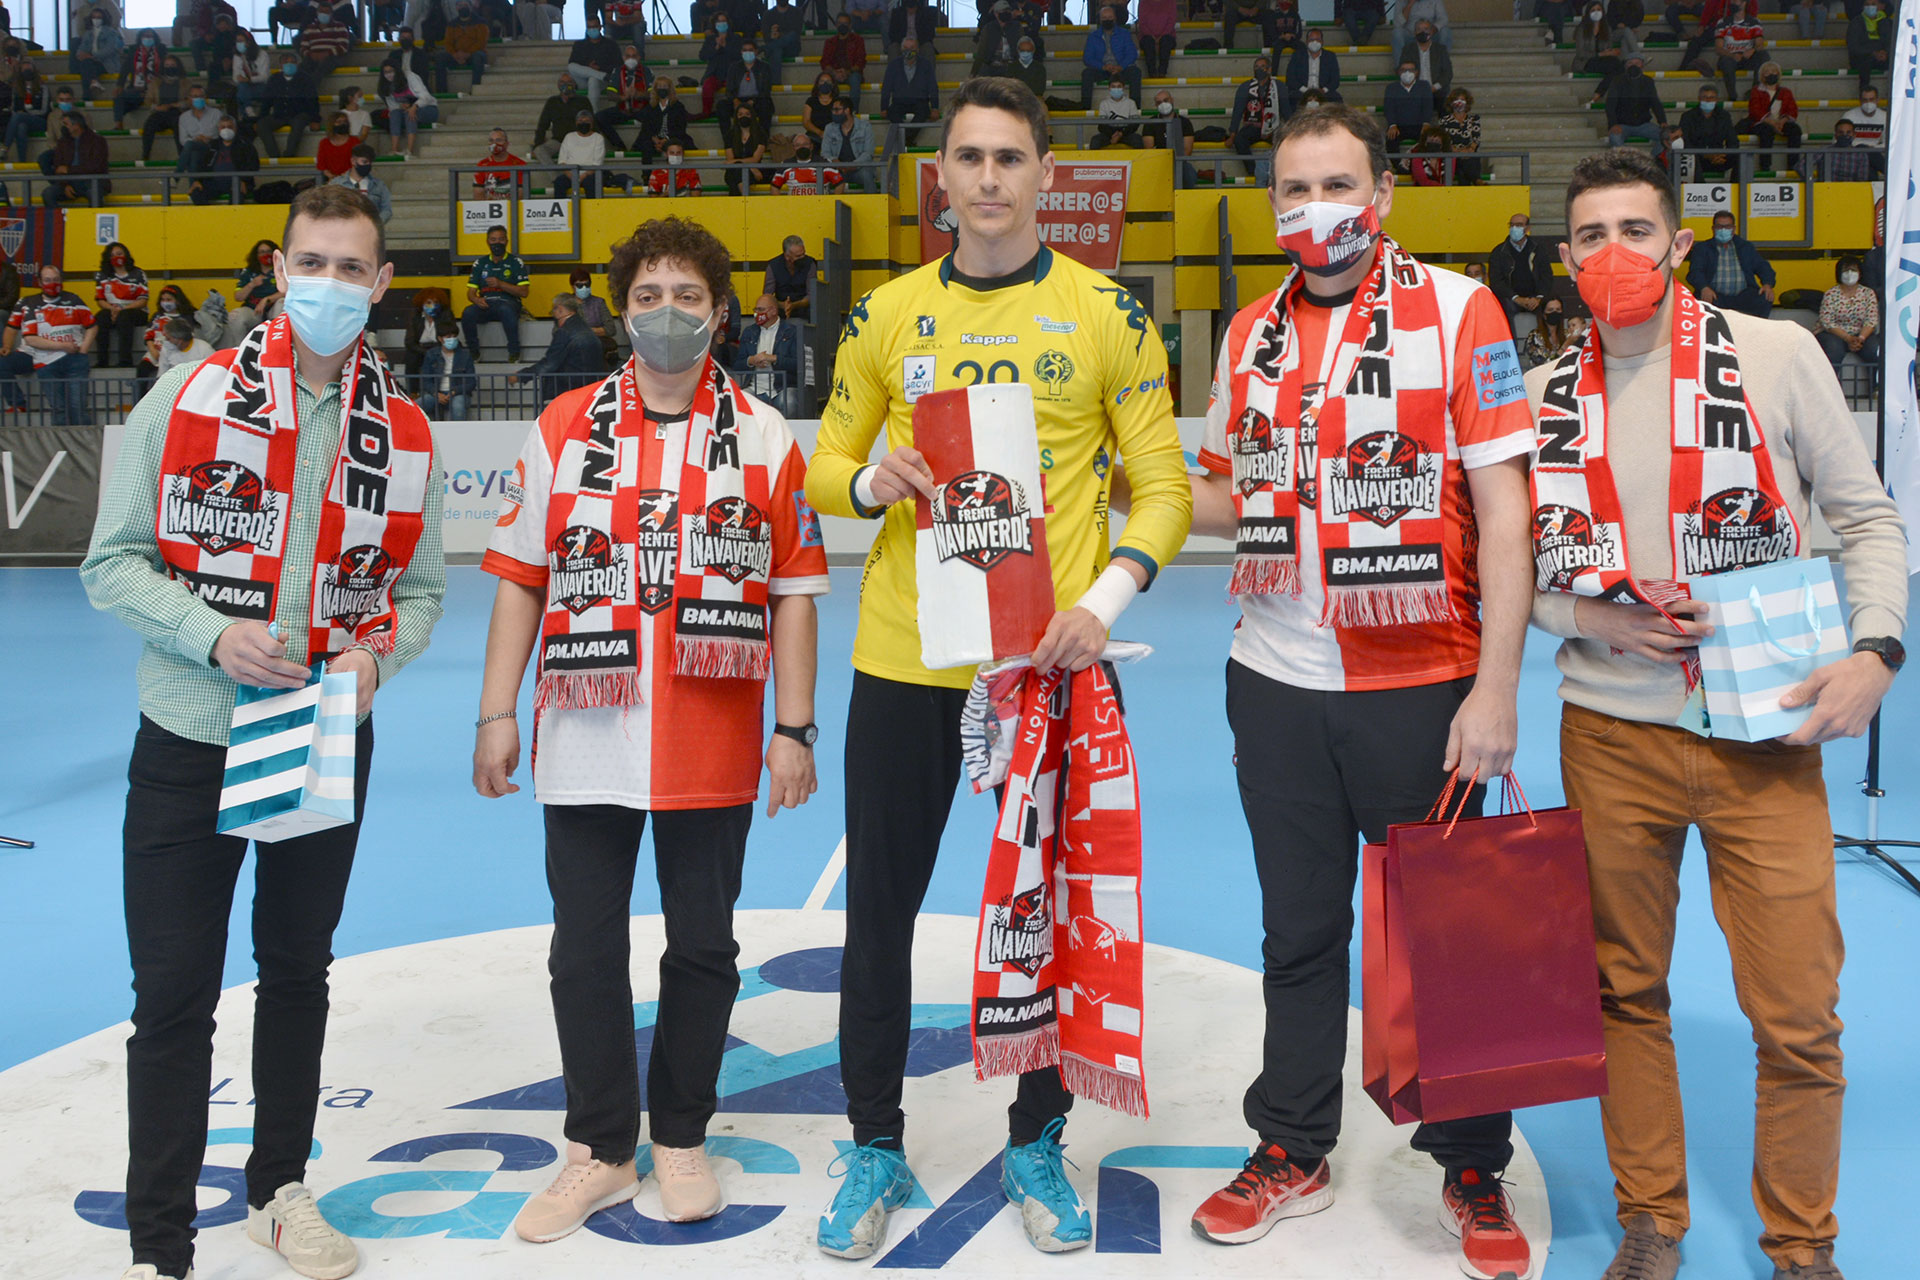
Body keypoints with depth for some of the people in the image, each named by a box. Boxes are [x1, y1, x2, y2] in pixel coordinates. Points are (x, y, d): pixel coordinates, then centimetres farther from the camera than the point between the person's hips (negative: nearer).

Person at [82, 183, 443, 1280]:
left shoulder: (407, 434, 3)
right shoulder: (189, 397, -4)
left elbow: (420, 586, 9)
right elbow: (114, 560, -3)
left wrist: (373, 652, -11)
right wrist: (214, 633, -19)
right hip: (189, 745, -3)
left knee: (298, 972, 17)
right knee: (174, 994, 0)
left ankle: (280, 1191, 34)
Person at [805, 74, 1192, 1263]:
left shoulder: (1107, 314, 1)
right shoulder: (887, 315, 6)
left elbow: (1162, 485, 1)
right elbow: (826, 466, 12)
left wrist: (1105, 599, -14)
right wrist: (869, 481, -11)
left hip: (1050, 663, -1)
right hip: (904, 661, 2)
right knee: (880, 914, 8)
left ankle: (1038, 1143, 29)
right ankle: (878, 1146, 26)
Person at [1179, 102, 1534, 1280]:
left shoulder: (1458, 311, -5)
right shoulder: (1253, 335, 8)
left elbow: (1504, 510, -9)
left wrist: (1495, 690, -14)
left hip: (1422, 689, -4)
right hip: (1277, 686, 4)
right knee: (1300, 928, 14)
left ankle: (1473, 1171, 25)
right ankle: (1293, 1151, 30)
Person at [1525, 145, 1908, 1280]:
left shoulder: (1778, 354, 0)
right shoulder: (1546, 396, 5)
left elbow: (1868, 517, 4)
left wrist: (1875, 649, -10)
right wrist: (1590, 620, -8)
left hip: (1766, 731, -1)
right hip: (1610, 734, 2)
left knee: (1798, 1016, 1)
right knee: (1628, 993, 11)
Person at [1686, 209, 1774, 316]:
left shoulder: (1746, 246, 24)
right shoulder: (1702, 248, 16)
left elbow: (1762, 266, 17)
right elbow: (1694, 272, 1)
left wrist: (1767, 284, -6)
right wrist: (1704, 287, -22)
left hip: (1743, 294, 2)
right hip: (1716, 295, -2)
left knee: (1765, 299, -28)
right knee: (1705, 302, -38)